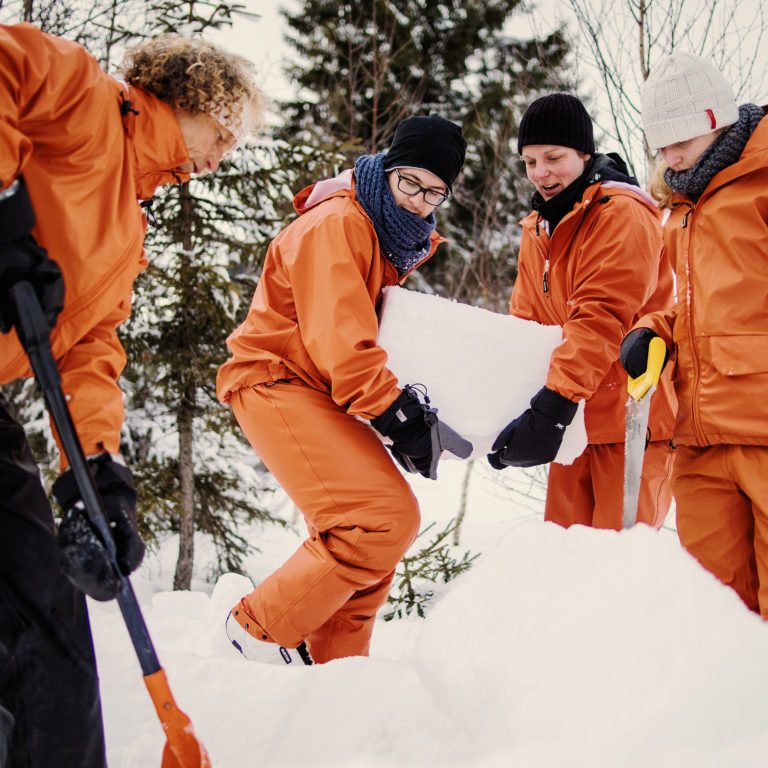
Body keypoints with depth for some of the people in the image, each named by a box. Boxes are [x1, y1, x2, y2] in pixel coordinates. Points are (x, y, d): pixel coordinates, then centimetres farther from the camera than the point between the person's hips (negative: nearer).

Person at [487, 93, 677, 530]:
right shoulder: (538, 229, 15)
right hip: (576, 419, 8)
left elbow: (601, 319, -22)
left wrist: (552, 406, -30)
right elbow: (525, 326, 12)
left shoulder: (622, 214, -11)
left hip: (631, 414, -8)